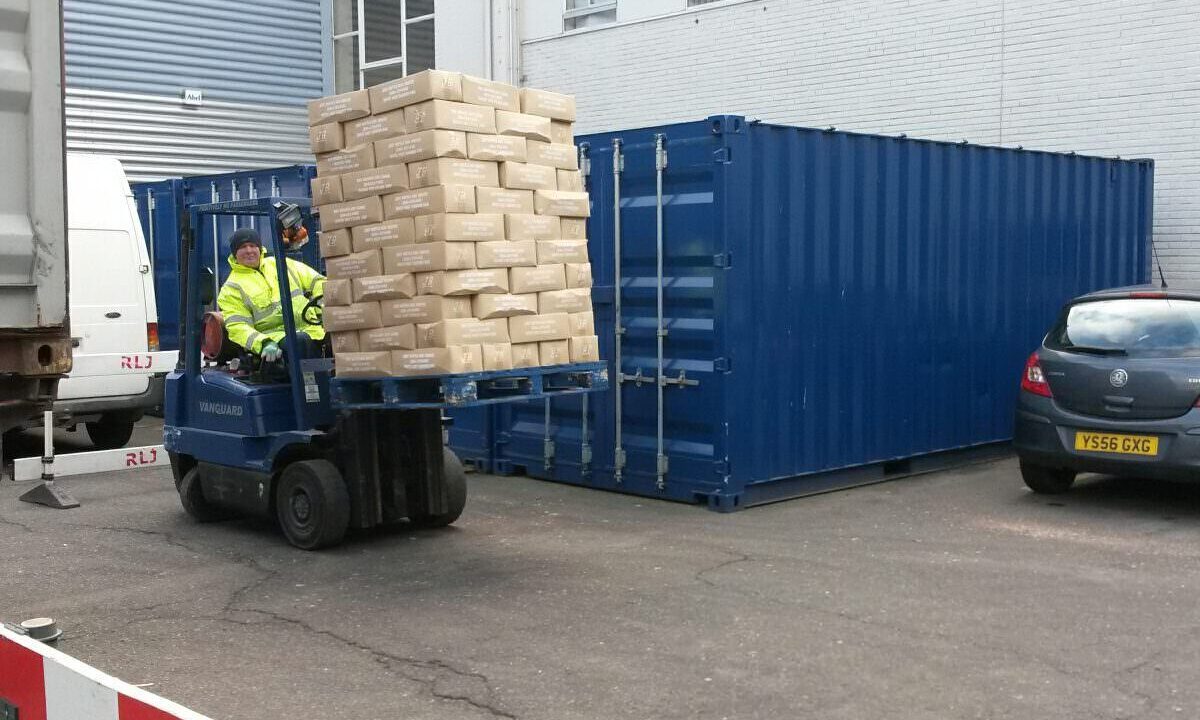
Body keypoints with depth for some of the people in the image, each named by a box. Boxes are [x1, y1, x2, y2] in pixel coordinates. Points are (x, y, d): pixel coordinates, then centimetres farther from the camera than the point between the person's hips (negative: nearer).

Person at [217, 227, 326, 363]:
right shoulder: (231, 288, 9)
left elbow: (315, 281, 22)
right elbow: (238, 327, -2)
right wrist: (264, 344, -21)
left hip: (312, 327, 3)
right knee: (299, 342, -37)